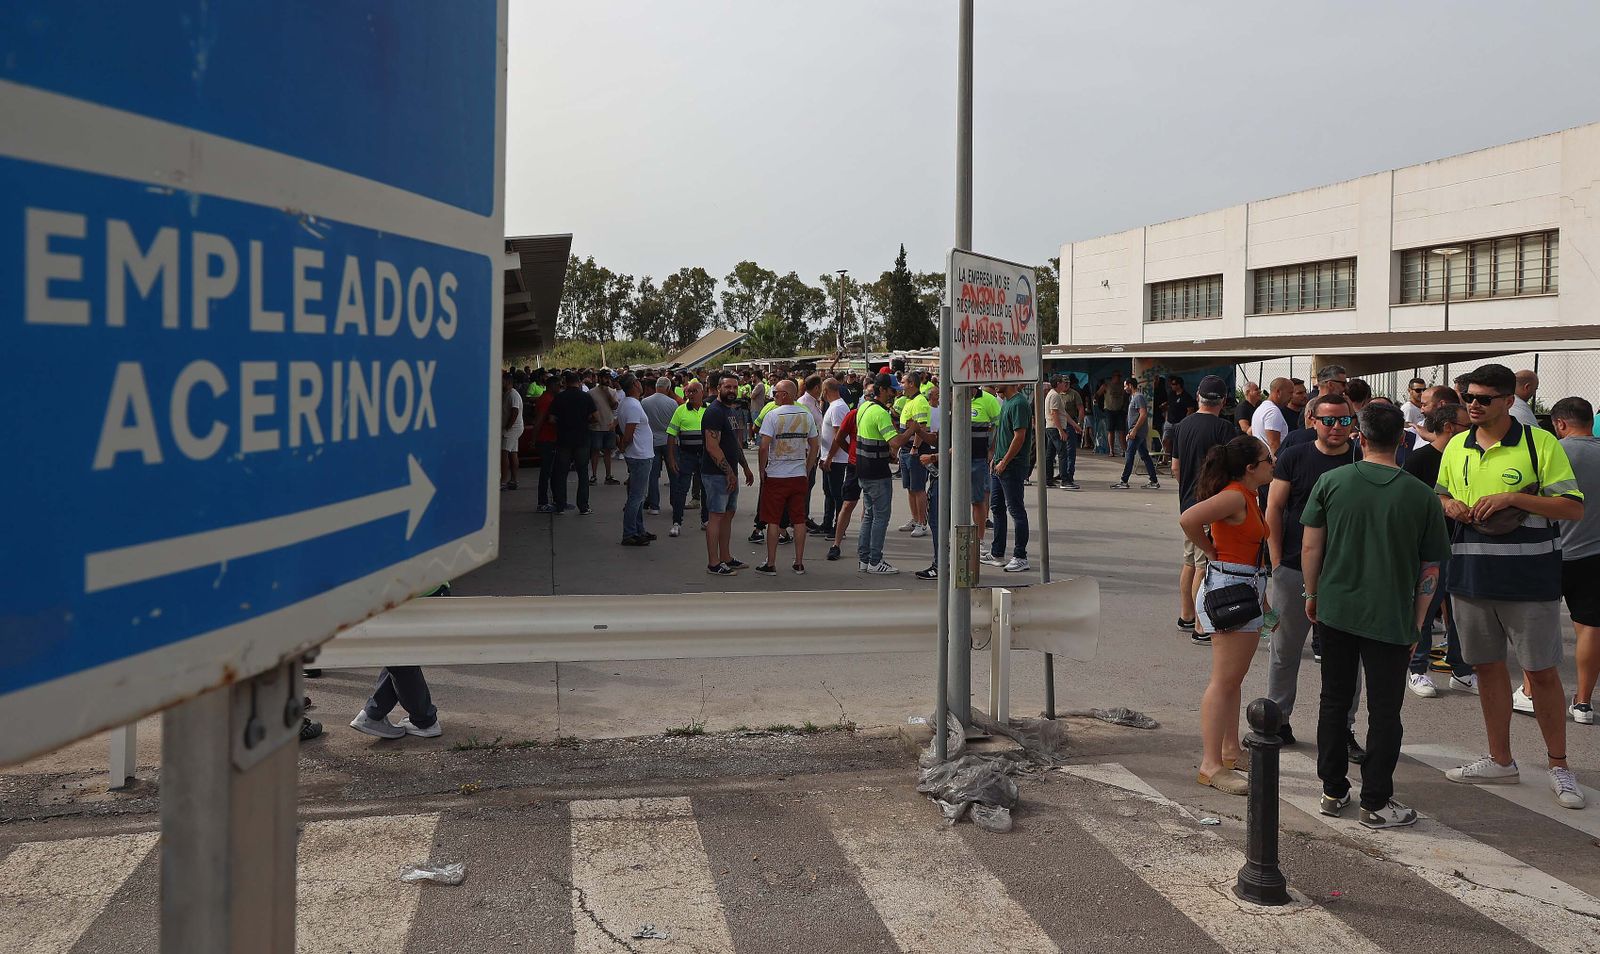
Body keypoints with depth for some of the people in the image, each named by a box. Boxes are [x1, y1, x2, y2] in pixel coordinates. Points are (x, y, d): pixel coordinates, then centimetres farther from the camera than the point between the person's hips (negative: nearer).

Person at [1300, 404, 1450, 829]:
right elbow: (1430, 570, -2)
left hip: (1336, 609, 2)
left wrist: (1312, 593, 12)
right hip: (1390, 618, -2)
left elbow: (1310, 546, -1)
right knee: (1384, 712, 8)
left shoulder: (1331, 482, -5)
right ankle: (1375, 802, 14)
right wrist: (1417, 620, 8)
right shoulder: (1420, 496, -7)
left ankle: (1333, 791, 23)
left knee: (1335, 701, 15)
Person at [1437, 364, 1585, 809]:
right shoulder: (1456, 446, 9)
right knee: (1487, 666, 13)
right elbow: (1441, 496, 21)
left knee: (1542, 671, 2)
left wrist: (1513, 497, -21)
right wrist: (1449, 506, -3)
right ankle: (1500, 761, 26)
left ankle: (1559, 767, 17)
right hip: (1471, 573, 5)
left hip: (1529, 578, -5)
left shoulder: (1540, 443, -7)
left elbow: (1574, 508, -10)